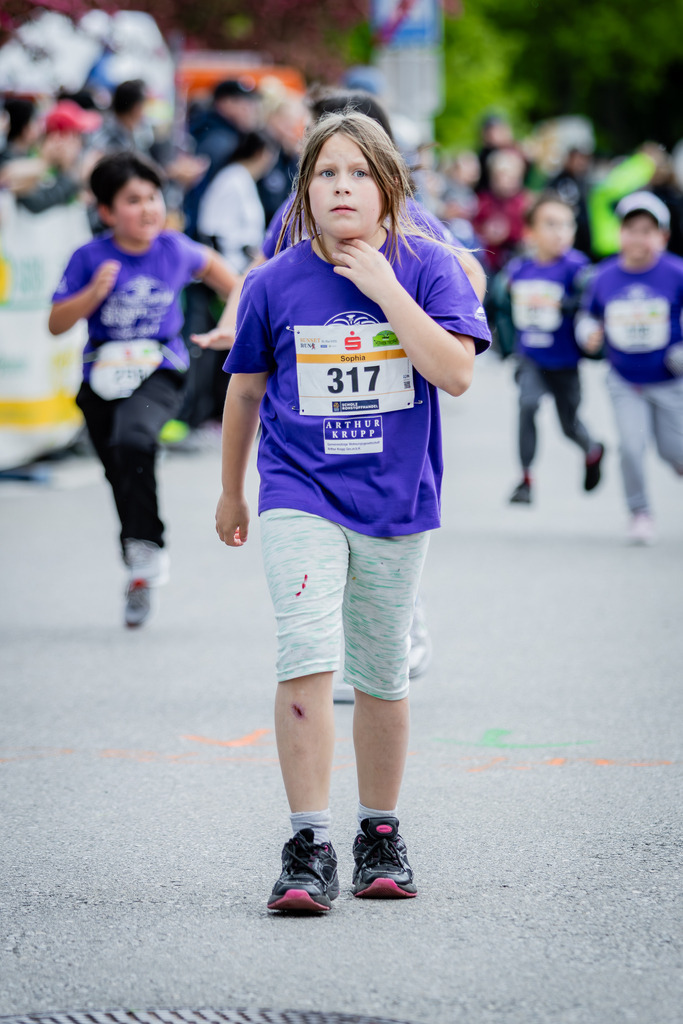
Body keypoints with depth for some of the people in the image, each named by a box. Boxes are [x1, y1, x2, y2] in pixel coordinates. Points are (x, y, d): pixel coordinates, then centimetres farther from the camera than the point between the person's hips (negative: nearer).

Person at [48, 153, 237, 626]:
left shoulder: (174, 249, -5)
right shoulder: (91, 258, -8)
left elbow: (206, 262, 20)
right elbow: (56, 324, -7)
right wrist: (94, 294, -21)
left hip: (159, 374, -2)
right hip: (103, 378, 2)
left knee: (133, 440, -32)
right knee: (122, 479, 10)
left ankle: (148, 548, -22)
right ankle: (139, 576, 29)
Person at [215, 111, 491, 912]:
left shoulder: (426, 267, -4)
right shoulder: (275, 284, -2)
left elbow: (456, 373, -17)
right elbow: (245, 392, 11)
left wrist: (384, 288, -20)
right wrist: (231, 492, 20)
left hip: (396, 500, 1)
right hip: (300, 493, -1)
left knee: (382, 677, 12)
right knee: (308, 658, -19)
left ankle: (380, 836, 29)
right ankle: (309, 849, -19)